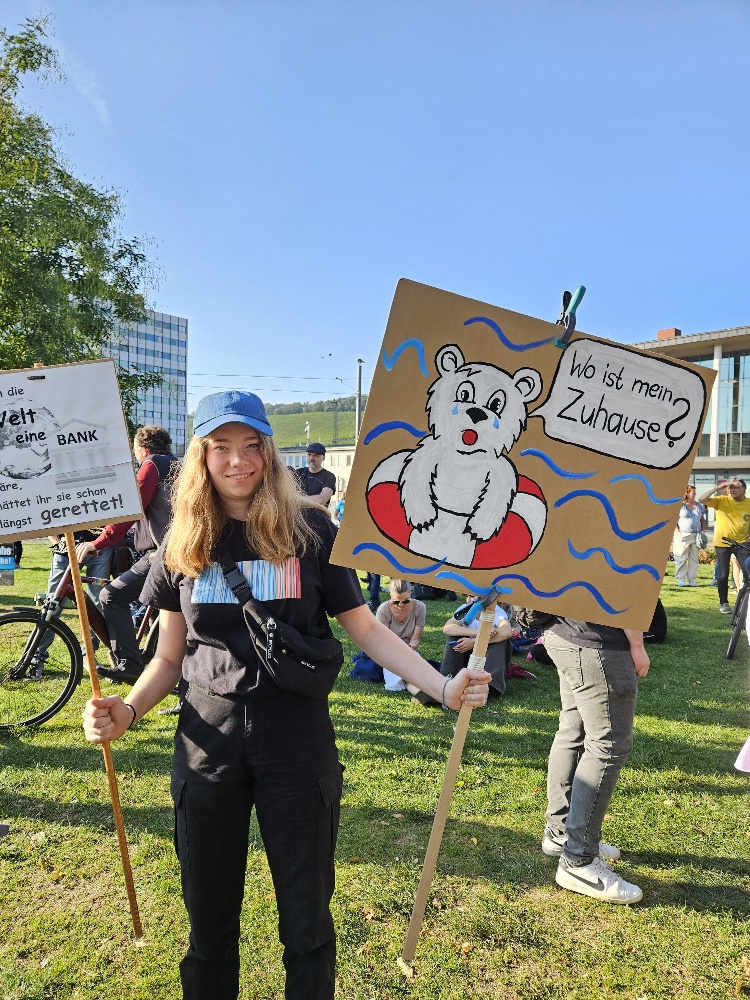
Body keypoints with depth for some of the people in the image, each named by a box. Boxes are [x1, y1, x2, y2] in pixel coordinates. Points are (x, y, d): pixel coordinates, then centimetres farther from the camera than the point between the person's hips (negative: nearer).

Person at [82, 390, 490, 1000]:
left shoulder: (310, 531, -4)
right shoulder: (183, 544, 3)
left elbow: (366, 630, -2)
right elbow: (170, 656, 9)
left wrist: (444, 687, -11)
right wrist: (127, 710, -9)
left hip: (296, 738, -2)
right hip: (208, 739, 2)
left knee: (306, 914, 11)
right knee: (209, 911, 17)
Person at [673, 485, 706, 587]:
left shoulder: (699, 506, 15)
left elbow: (702, 520, 21)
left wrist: (703, 531, 9)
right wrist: (677, 532, -13)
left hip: (696, 536, 5)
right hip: (683, 536, -5)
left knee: (694, 559, 6)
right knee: (681, 559, -2)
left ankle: (692, 579, 11)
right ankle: (680, 579, 3)